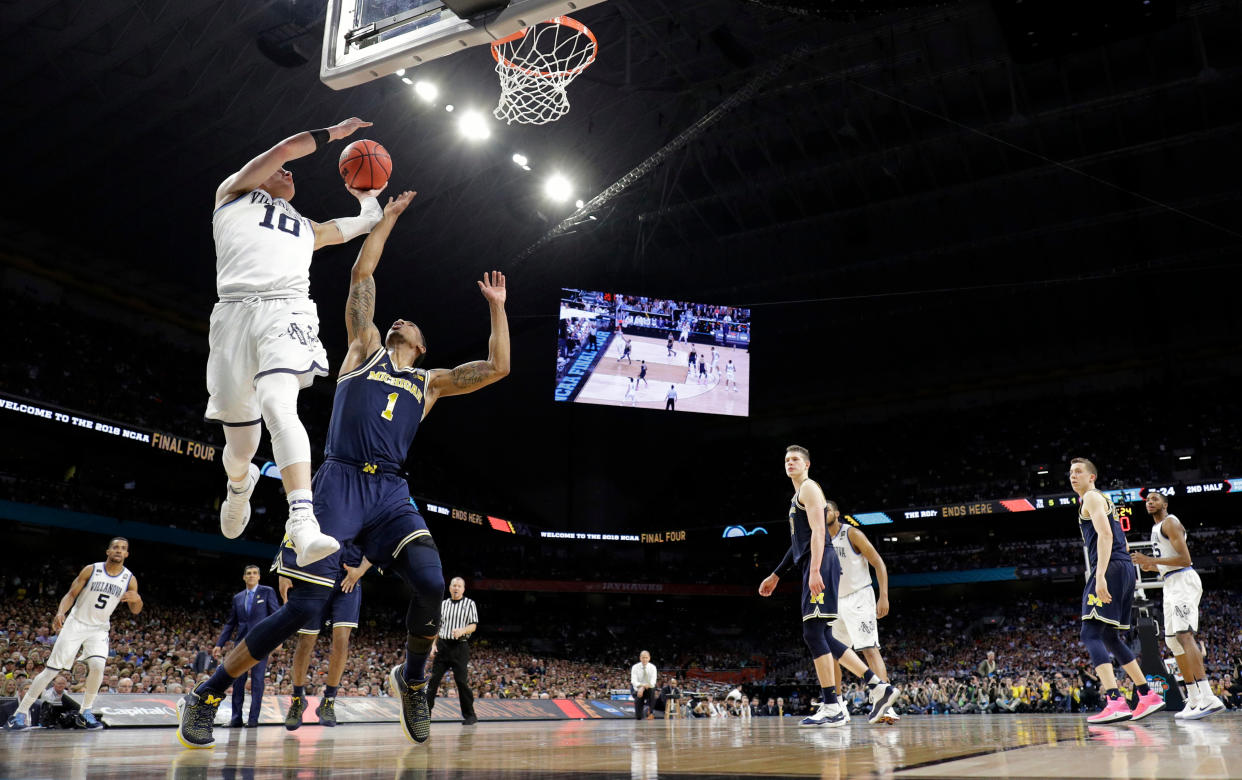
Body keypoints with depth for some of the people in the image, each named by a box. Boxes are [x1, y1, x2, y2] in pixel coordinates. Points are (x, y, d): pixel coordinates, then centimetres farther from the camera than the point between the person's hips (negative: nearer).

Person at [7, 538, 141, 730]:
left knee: (97, 666, -22)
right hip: (76, 624, -1)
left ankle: (85, 712, -4)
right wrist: (60, 613, -21)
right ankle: (21, 712, 9)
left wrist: (137, 599, -21)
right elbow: (71, 594, -2)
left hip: (99, 629, 1)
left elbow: (135, 611, 3)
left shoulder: (129, 579, -2)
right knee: (52, 669, -4)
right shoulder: (91, 570, -6)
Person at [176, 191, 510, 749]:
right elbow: (362, 273, 15)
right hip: (340, 482, -2)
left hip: (390, 491, 3)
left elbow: (497, 368, 18)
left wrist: (497, 306, 19)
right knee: (304, 605, -9)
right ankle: (205, 697, 10)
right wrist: (388, 216, 20)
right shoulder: (364, 348, 17)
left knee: (431, 582, -23)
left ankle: (412, 679, 5)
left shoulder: (429, 383, 22)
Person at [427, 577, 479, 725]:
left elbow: (473, 626, -2)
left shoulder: (470, 604, 4)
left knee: (461, 680, -6)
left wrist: (462, 630, -22)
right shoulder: (443, 604, 15)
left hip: (460, 646, -4)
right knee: (434, 678, 2)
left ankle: (470, 715, 3)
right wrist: (433, 645, 7)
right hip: (442, 645, 4)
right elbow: (437, 626, 17)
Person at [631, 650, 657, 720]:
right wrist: (640, 686, -44)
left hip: (649, 690, 0)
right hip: (638, 691, 0)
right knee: (638, 718, -16)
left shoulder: (652, 667, -8)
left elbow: (653, 681, -21)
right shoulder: (635, 667, -9)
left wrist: (644, 687, -40)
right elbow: (633, 681, -22)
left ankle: (650, 711, -25)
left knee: (652, 690, -39)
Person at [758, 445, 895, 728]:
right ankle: (879, 688, 11)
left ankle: (832, 708, -13)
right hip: (812, 568, 10)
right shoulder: (797, 497, 27)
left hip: (820, 566, -10)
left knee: (813, 632, -13)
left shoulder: (809, 488, -2)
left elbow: (818, 531, -15)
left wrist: (814, 570, -26)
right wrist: (775, 575, 32)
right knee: (822, 638, 8)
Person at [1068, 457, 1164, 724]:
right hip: (1125, 570, 10)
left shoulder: (1092, 497, -3)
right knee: (1111, 638, 18)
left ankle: (1116, 703, -27)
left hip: (1111, 569, -10)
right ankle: (1148, 696, 20)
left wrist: (1100, 575, -27)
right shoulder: (1104, 500, 27)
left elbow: (1105, 534, -18)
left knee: (1090, 634, -16)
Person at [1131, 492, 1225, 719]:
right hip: (1171, 585, 11)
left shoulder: (1170, 522, -7)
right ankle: (1195, 700, 13)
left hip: (1183, 581, -11)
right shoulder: (1157, 528, 23)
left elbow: (1185, 559, -18)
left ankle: (1208, 697, -33)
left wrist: (1151, 561, -19)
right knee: (1172, 640, 9)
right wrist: (1153, 566, 15)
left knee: (1184, 634, -23)